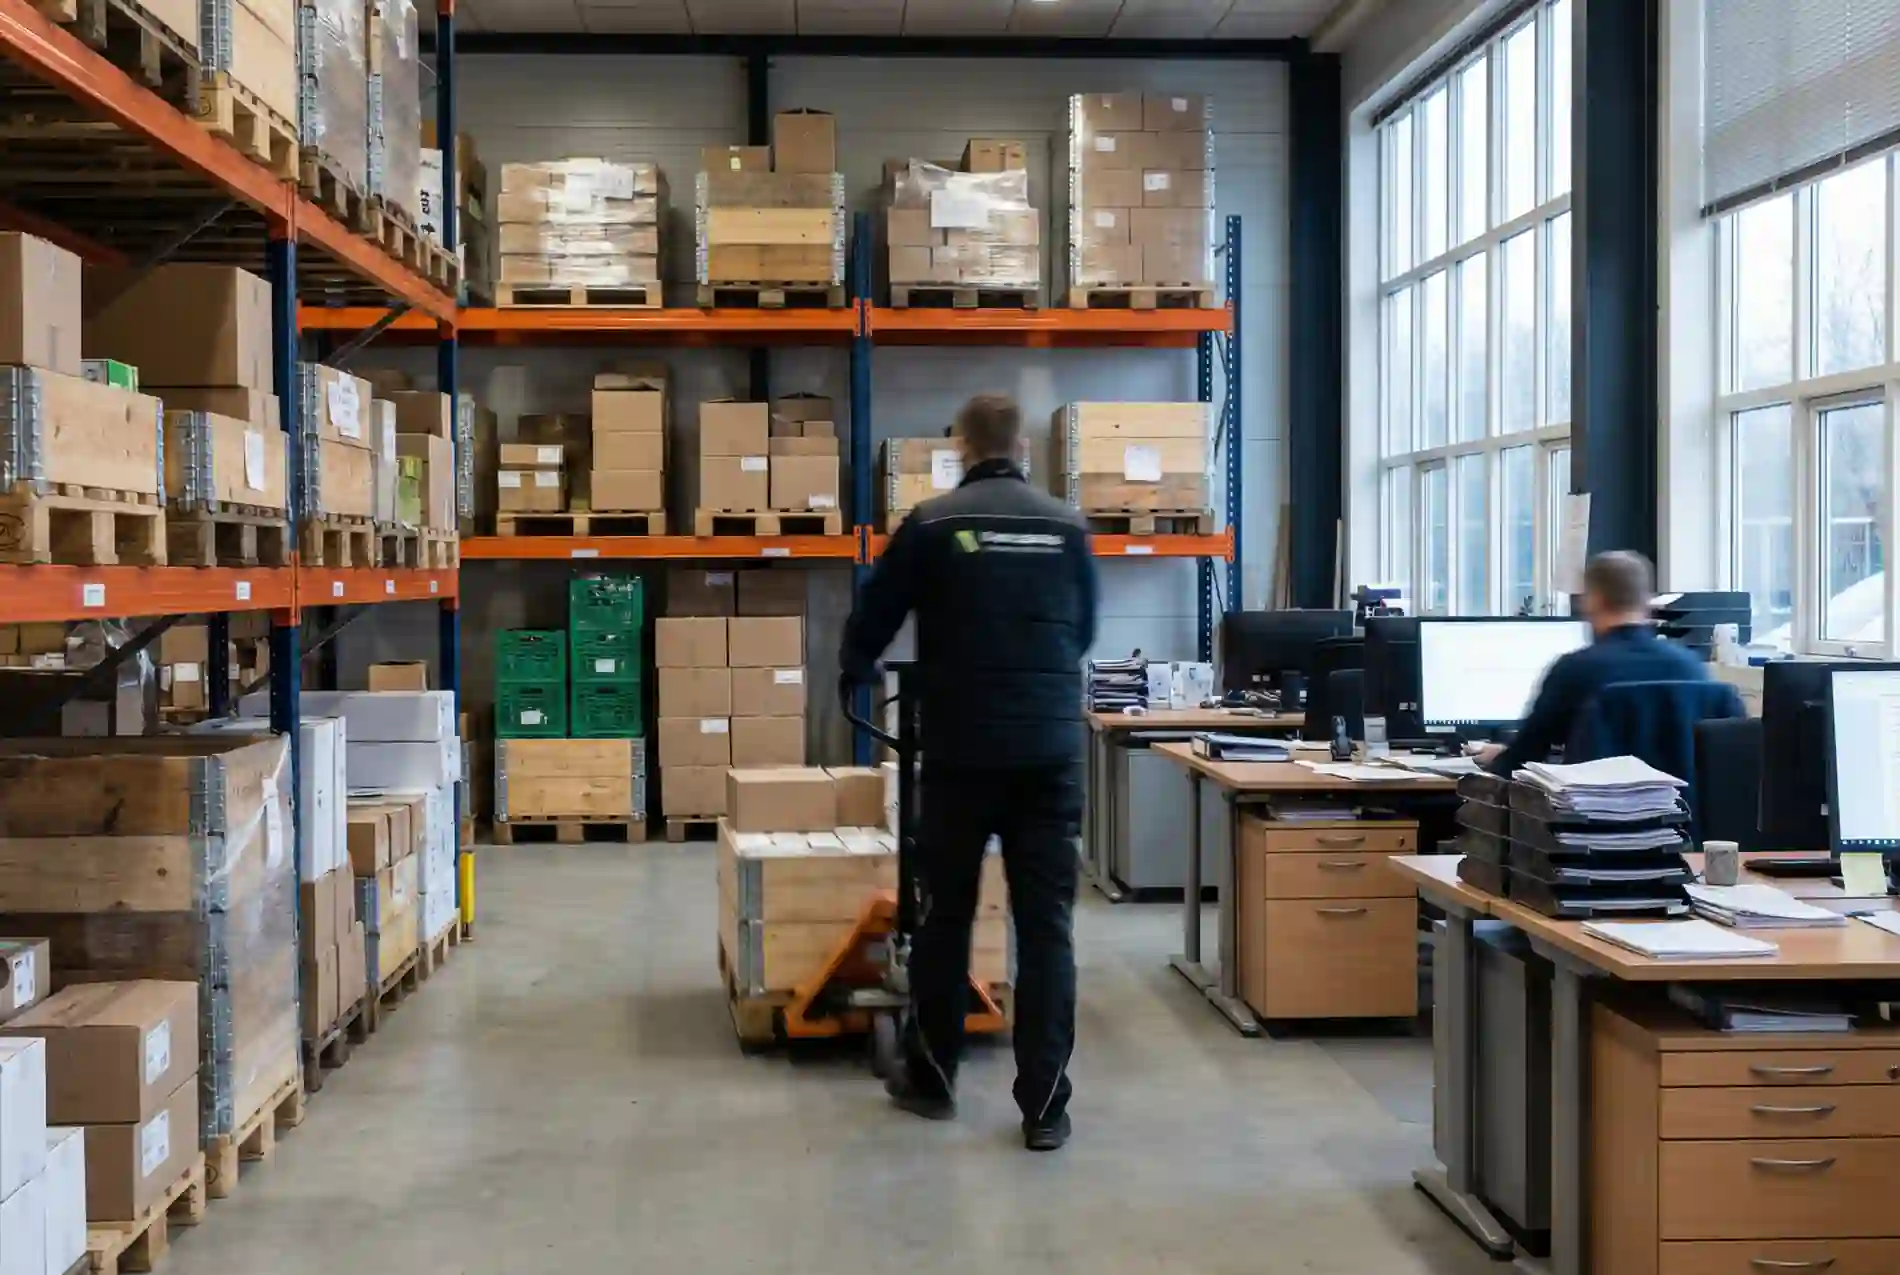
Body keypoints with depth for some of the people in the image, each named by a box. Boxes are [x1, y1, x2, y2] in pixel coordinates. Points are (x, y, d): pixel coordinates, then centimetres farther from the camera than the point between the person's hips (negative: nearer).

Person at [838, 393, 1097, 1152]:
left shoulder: (933, 524, -2)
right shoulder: (1066, 526, 6)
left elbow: (873, 617, 7)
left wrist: (855, 675, 28)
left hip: (963, 749, -1)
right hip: (1052, 748, 2)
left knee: (945, 916, 12)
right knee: (1047, 926, 3)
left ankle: (930, 1079, 24)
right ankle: (1044, 1107, 2)